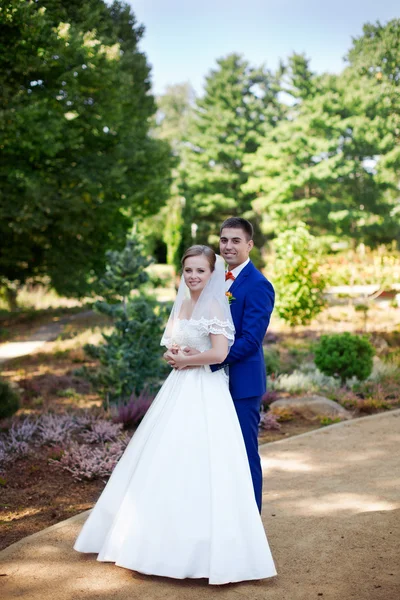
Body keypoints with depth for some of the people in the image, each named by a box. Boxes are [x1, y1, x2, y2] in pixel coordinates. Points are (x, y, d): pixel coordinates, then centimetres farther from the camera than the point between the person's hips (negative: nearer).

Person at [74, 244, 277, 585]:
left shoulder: (214, 306, -11)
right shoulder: (182, 304, 12)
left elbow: (219, 353, -22)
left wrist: (183, 361, -11)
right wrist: (175, 354, -1)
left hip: (205, 393, -8)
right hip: (179, 389, 9)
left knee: (199, 467, -6)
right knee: (168, 464, 12)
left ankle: (206, 548, 5)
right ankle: (168, 537, 26)